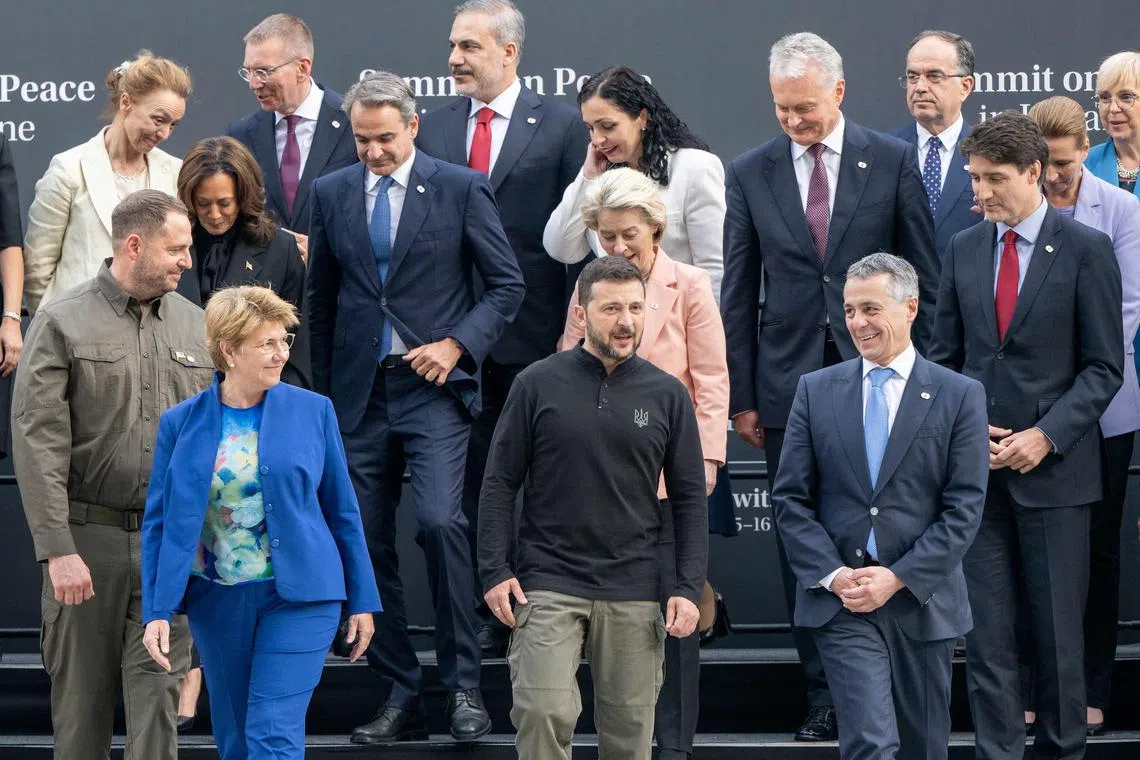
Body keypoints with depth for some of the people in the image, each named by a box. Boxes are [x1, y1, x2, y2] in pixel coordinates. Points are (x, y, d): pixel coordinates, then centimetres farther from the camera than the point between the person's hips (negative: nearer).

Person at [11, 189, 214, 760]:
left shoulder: (194, 326, 10)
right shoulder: (62, 323, -3)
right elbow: (38, 441, -9)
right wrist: (57, 548, -15)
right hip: (88, 536, -3)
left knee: (158, 699, -2)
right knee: (82, 698, 6)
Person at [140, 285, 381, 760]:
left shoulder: (313, 411, 0)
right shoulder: (181, 423, 0)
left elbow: (342, 510, 5)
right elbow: (158, 522, 2)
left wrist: (362, 599, 6)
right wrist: (157, 611, -5)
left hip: (299, 596, -2)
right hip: (216, 603, 2)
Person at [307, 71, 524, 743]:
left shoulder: (461, 189, 0)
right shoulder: (332, 193, 10)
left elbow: (508, 284, 2)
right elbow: (322, 300, 16)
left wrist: (457, 344, -11)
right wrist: (322, 394, 14)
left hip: (433, 385, -4)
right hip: (359, 392, 4)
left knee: (441, 521, -20)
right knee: (368, 542, 2)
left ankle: (464, 687, -9)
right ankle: (401, 698, 11)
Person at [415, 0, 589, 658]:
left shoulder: (561, 126, -1)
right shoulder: (433, 129, 9)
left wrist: (573, 326, -8)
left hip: (535, 338, -3)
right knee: (471, 483, 6)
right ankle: (485, 619, 13)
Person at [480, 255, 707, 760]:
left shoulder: (667, 395, 6)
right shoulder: (538, 385, 2)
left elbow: (689, 497, 8)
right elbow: (500, 483, 4)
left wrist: (688, 587, 1)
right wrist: (495, 570, -4)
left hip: (633, 594, 2)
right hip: (547, 585, -2)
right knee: (544, 715, -14)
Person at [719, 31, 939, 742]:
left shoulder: (893, 161, 1)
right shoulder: (751, 173, 5)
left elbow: (925, 278, 4)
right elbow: (739, 292, 7)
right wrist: (741, 395, 4)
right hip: (789, 385, 2)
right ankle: (827, 698, 10)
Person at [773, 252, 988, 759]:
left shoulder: (960, 396, 1)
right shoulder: (817, 390, 6)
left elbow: (964, 508, -4)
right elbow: (791, 499, 5)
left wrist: (898, 578, -12)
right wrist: (833, 575, -9)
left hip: (922, 600, 1)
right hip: (840, 602, 0)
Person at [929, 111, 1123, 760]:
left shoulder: (1086, 249, -3)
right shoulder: (964, 249, 10)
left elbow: (1104, 366, -4)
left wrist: (1046, 435, -14)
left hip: (1054, 469, -3)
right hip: (978, 466, 3)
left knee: (1057, 632, 4)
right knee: (986, 633, 1)